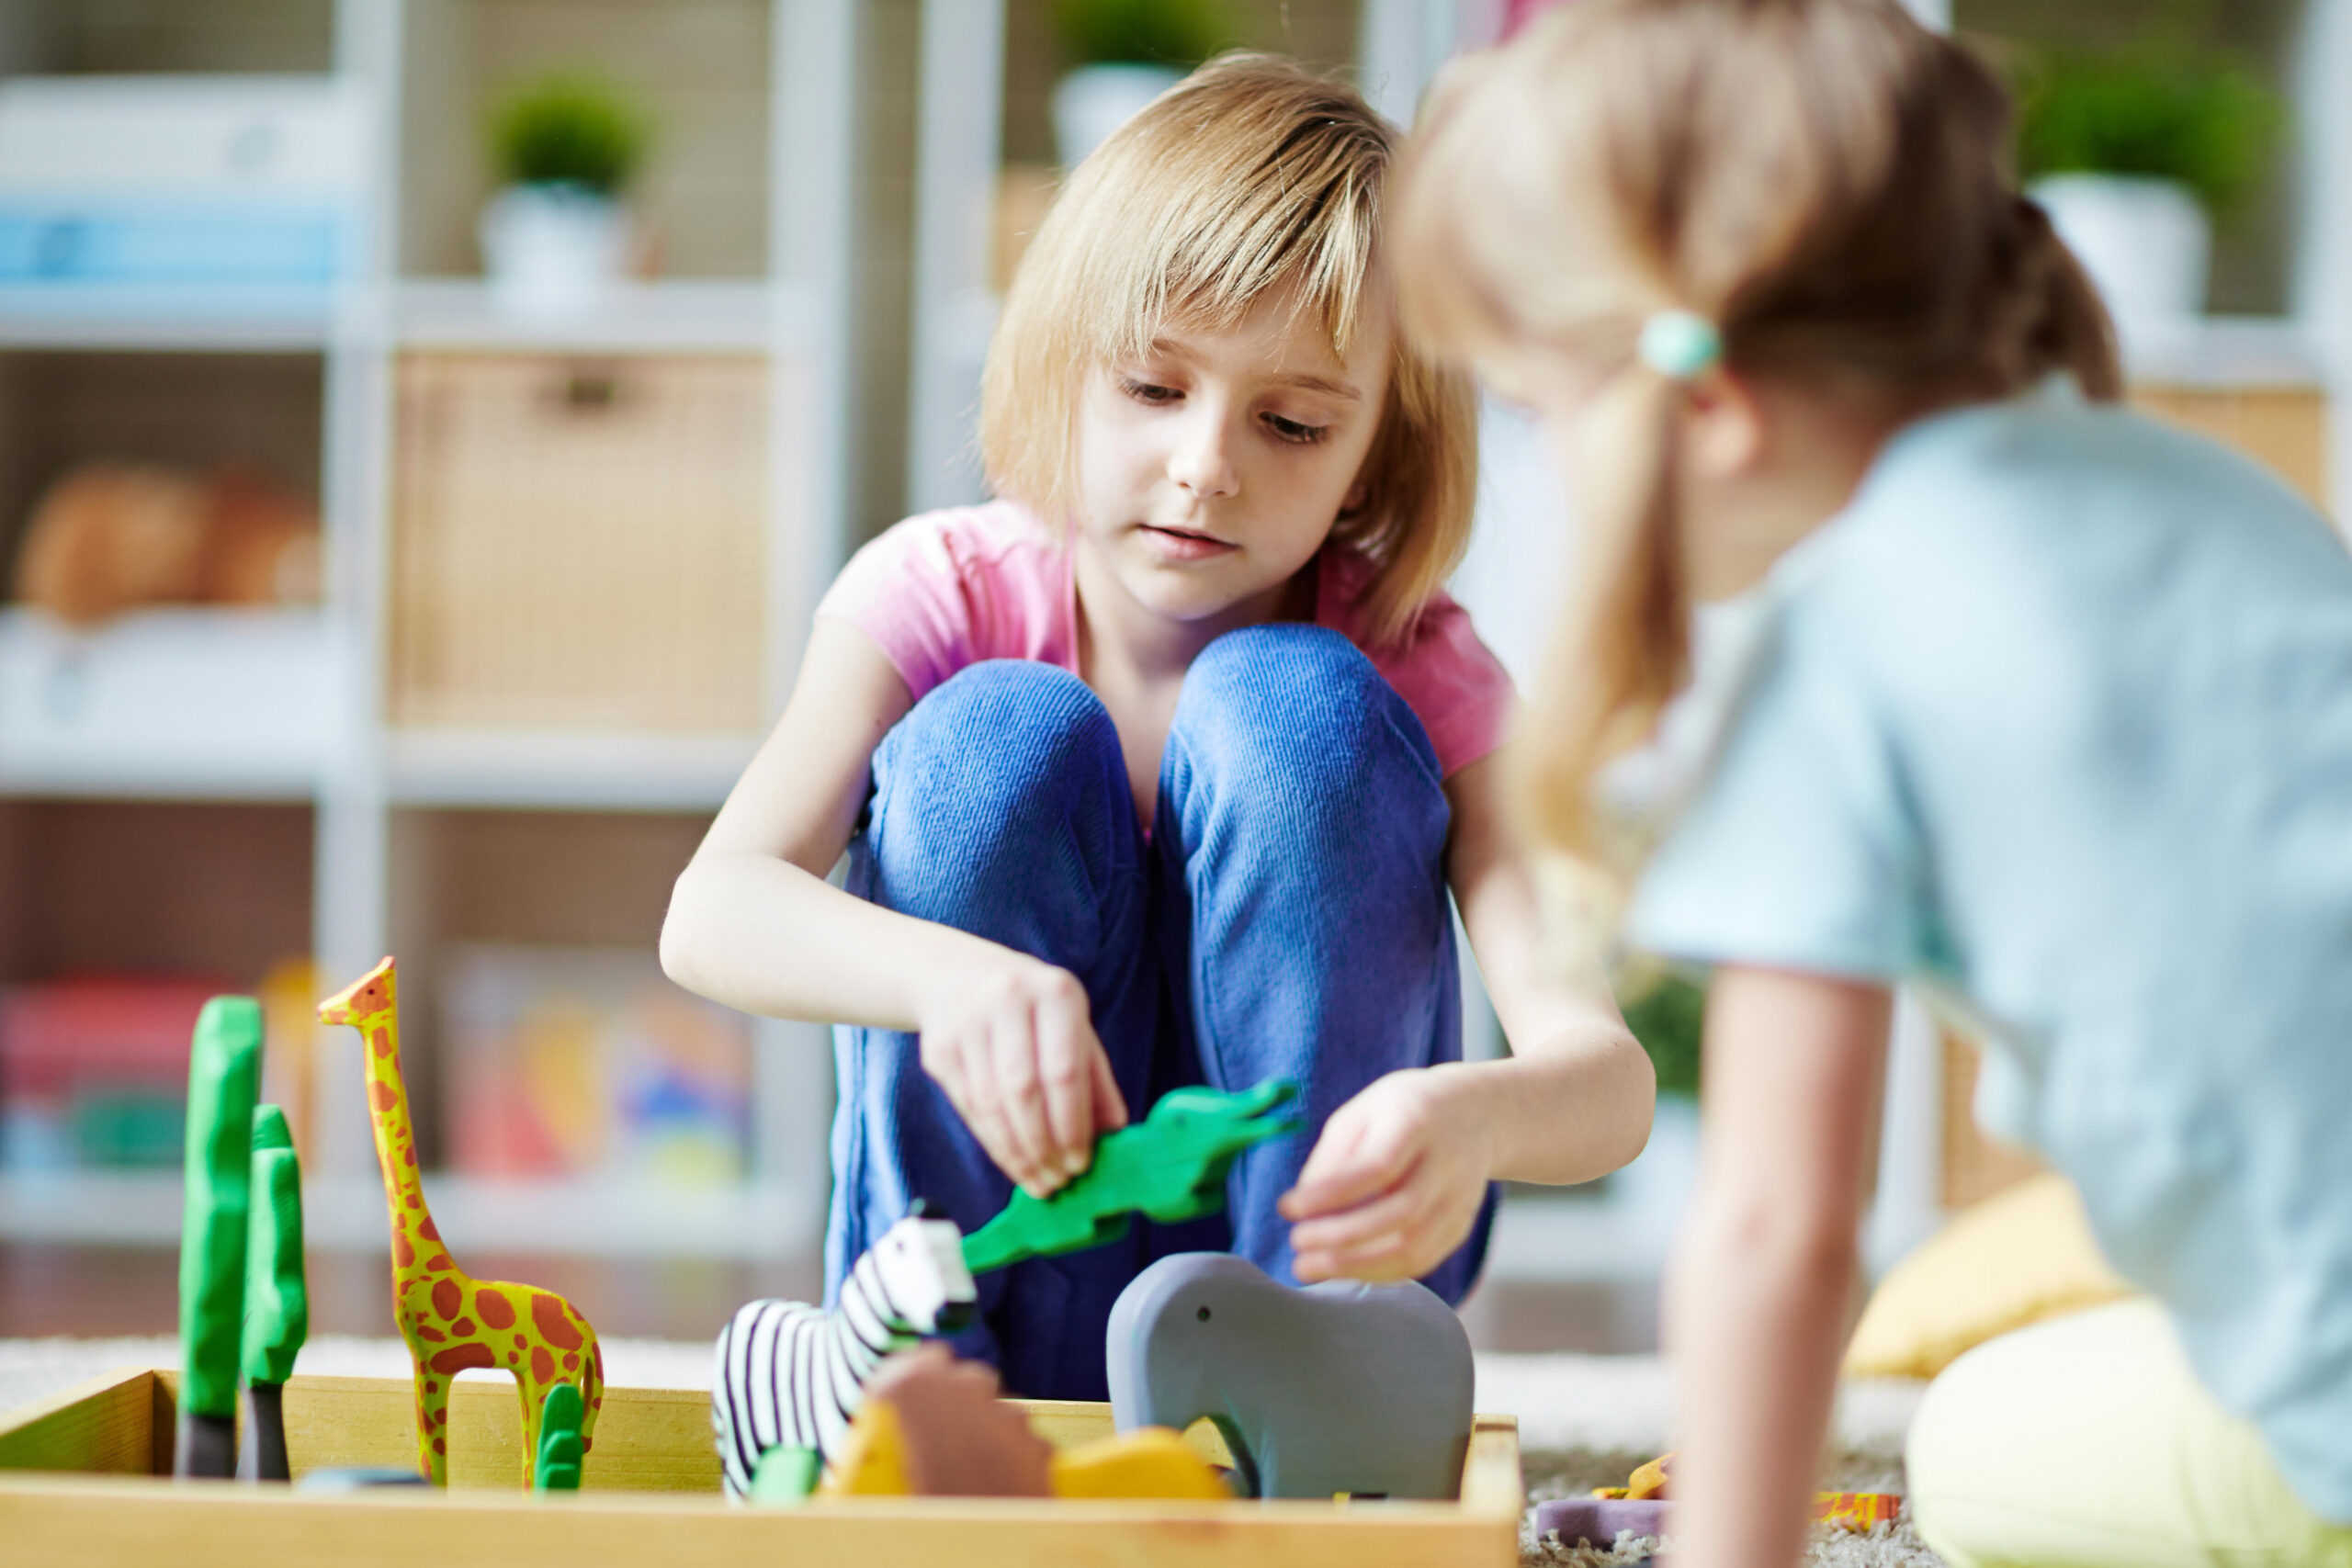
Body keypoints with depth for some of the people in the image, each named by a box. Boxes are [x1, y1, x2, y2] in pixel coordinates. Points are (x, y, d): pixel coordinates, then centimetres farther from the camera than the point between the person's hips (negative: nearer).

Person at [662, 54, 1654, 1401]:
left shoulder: (1416, 676, -14)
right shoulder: (947, 595, -11)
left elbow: (1610, 1077, -26)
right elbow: (710, 910, -26)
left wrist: (1471, 1117, -52)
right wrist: (951, 973, -49)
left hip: (1304, 1231, 0)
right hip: (1005, 1241, 1)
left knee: (1290, 708, -22)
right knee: (1002, 737, -24)